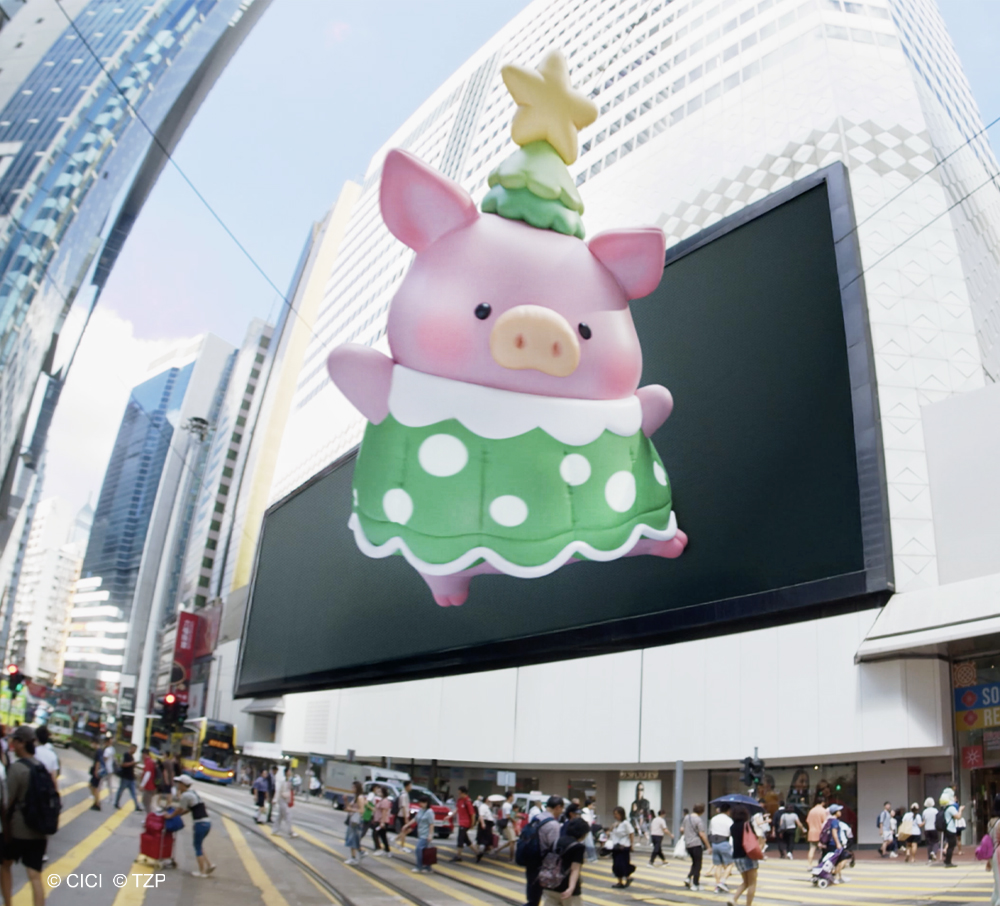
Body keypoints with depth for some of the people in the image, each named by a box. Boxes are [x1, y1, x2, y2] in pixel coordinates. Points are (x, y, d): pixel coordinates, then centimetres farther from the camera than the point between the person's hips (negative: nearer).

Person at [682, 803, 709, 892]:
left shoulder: (686, 817, 7)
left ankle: (688, 878, 6)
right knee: (698, 865, 4)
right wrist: (708, 846, -10)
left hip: (687, 844, 7)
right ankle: (695, 884, 6)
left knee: (694, 863, 21)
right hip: (697, 844, -7)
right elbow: (702, 834, -17)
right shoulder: (699, 820, -15)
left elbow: (682, 830, 12)